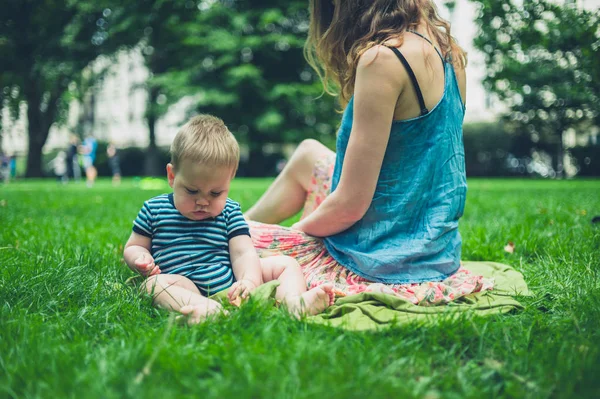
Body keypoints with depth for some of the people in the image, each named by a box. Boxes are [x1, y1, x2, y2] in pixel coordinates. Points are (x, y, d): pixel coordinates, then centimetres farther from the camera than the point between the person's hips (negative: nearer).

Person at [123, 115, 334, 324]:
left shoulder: (229, 212, 11)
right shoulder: (154, 209, 9)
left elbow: (243, 253, 1)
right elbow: (133, 246, 16)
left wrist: (249, 280, -21)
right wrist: (140, 260, -10)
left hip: (233, 281, 3)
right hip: (187, 286, -3)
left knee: (286, 263, -6)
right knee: (156, 283, -33)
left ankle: (294, 301, -37)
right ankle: (205, 308, -60)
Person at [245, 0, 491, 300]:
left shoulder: (383, 58, -24)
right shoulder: (446, 49, 2)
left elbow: (351, 204, -22)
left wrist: (296, 230, -2)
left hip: (382, 265, -9)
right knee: (308, 154, 27)